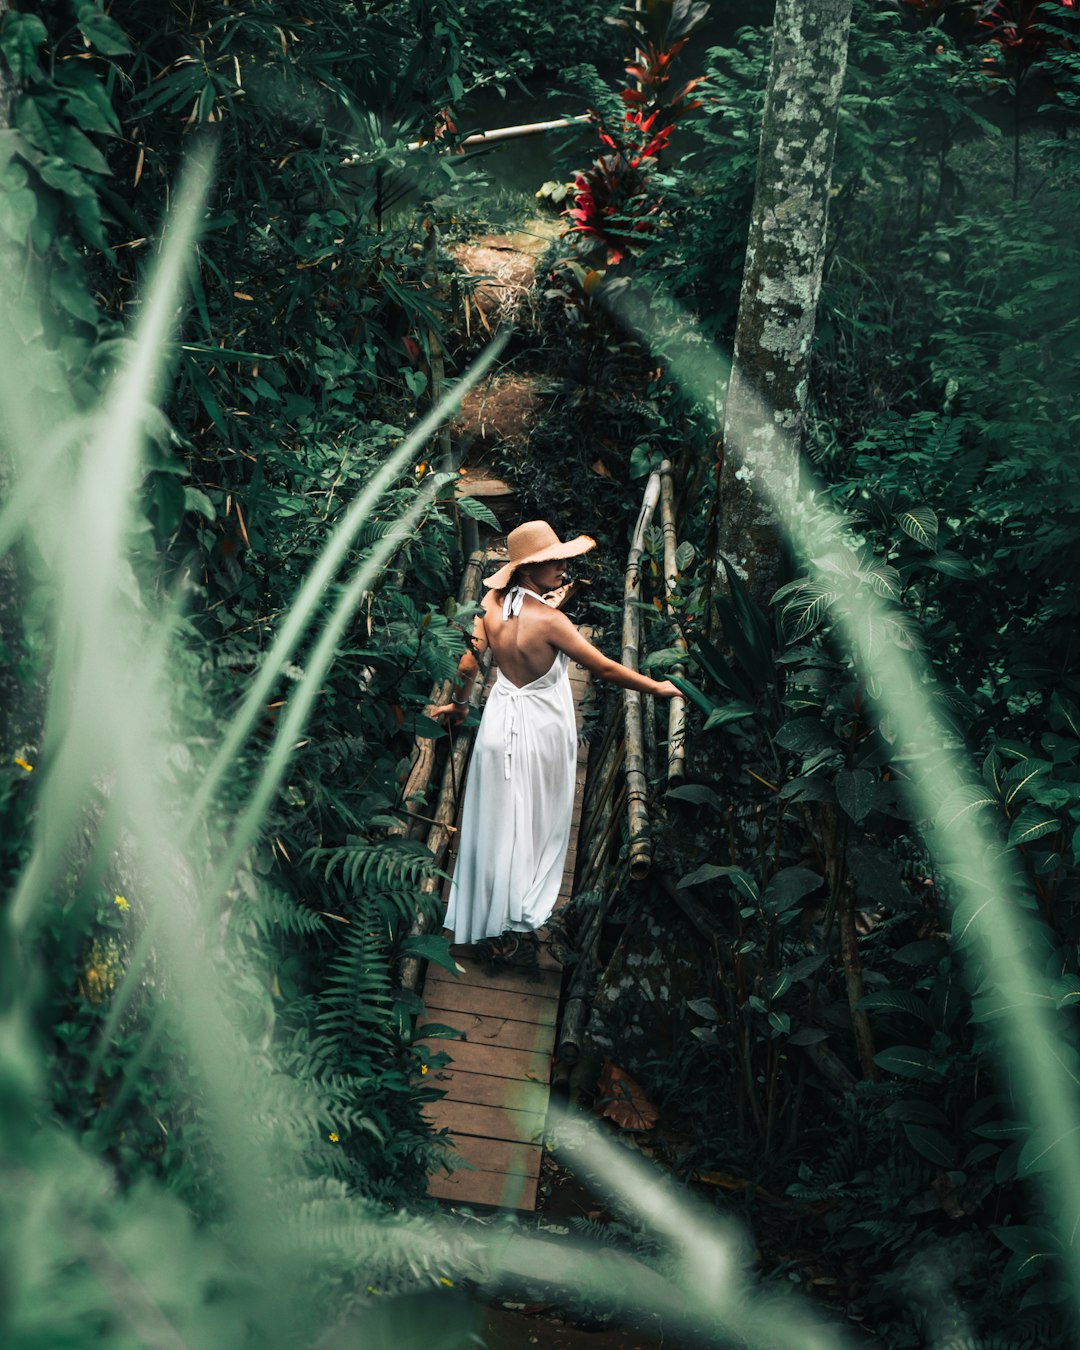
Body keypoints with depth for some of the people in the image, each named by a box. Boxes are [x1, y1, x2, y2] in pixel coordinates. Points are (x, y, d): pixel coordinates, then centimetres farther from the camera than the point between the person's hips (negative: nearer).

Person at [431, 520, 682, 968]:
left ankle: (487, 922, 32)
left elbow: (468, 665, 2)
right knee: (532, 829, 10)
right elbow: (603, 667, -20)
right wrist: (658, 687, -7)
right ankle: (513, 931, 20)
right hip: (539, 731, -6)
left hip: (502, 718, 6)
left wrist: (459, 705, 21)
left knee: (499, 821, 18)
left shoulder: (492, 607, -9)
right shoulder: (548, 620, -26)